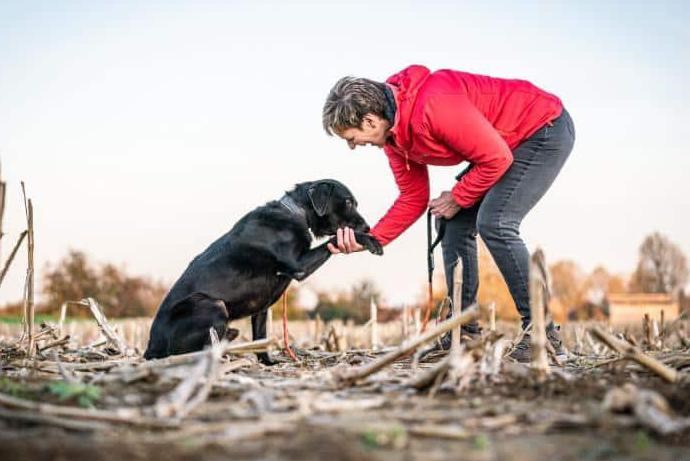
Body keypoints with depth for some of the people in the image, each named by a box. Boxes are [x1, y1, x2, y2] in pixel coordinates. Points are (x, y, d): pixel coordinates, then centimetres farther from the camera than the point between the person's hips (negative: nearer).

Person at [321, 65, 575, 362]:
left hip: (547, 129, -10)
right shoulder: (391, 131, -4)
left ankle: (542, 334, -14)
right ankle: (464, 335, 10)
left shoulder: (434, 104, -34)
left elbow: (497, 158, -28)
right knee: (455, 227, 5)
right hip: (509, 143, 10)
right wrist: (371, 239, -8)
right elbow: (414, 197, 3)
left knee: (494, 224, -22)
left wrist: (458, 197, -14)